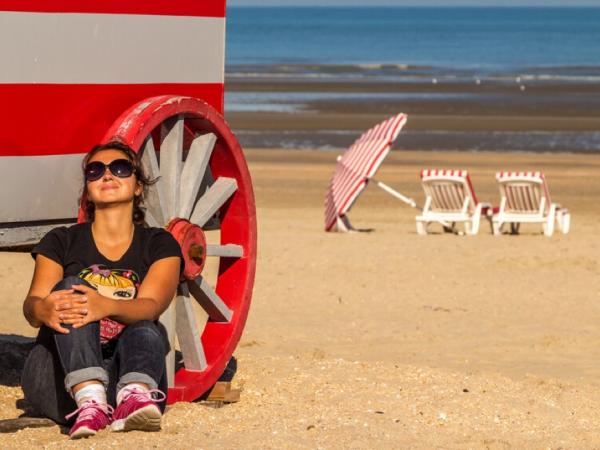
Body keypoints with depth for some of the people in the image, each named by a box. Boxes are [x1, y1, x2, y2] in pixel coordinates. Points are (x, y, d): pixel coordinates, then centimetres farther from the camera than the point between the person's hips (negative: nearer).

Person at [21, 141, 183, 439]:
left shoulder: (159, 245, 10)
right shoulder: (62, 242, 12)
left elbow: (150, 305, -11)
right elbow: (32, 305, -5)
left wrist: (107, 306, -36)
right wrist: (43, 309, -34)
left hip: (125, 371, 0)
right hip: (58, 379, 0)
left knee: (147, 332, -30)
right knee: (72, 289, -24)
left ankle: (134, 397, -64)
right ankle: (90, 402, -50)